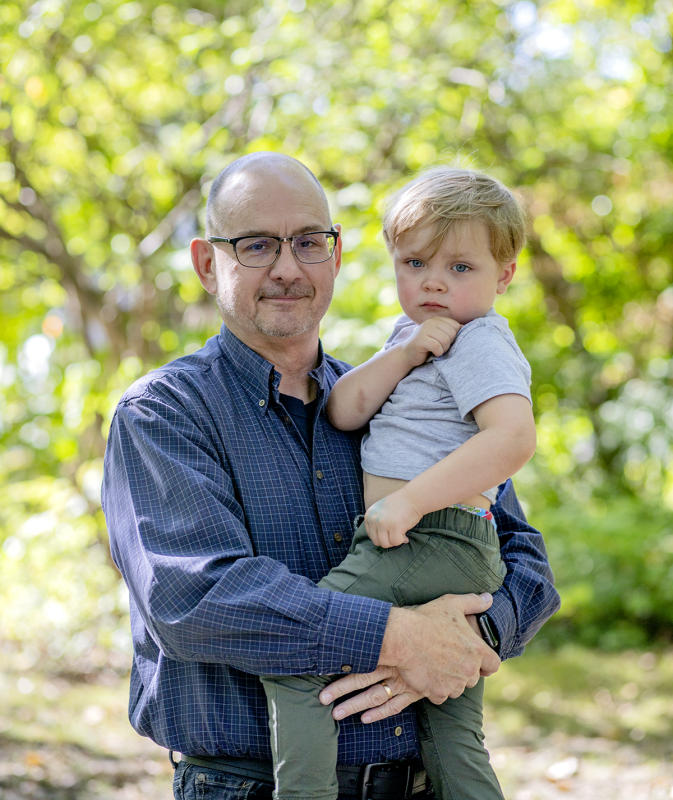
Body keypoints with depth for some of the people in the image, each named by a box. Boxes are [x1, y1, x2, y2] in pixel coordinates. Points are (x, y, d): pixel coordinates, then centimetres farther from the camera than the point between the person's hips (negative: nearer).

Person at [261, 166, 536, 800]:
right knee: (456, 747, 12)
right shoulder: (415, 333, 20)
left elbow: (514, 437, -26)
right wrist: (404, 354, -9)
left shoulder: (480, 343, -7)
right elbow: (344, 410, 7)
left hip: (429, 542, -10)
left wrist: (409, 501, -27)